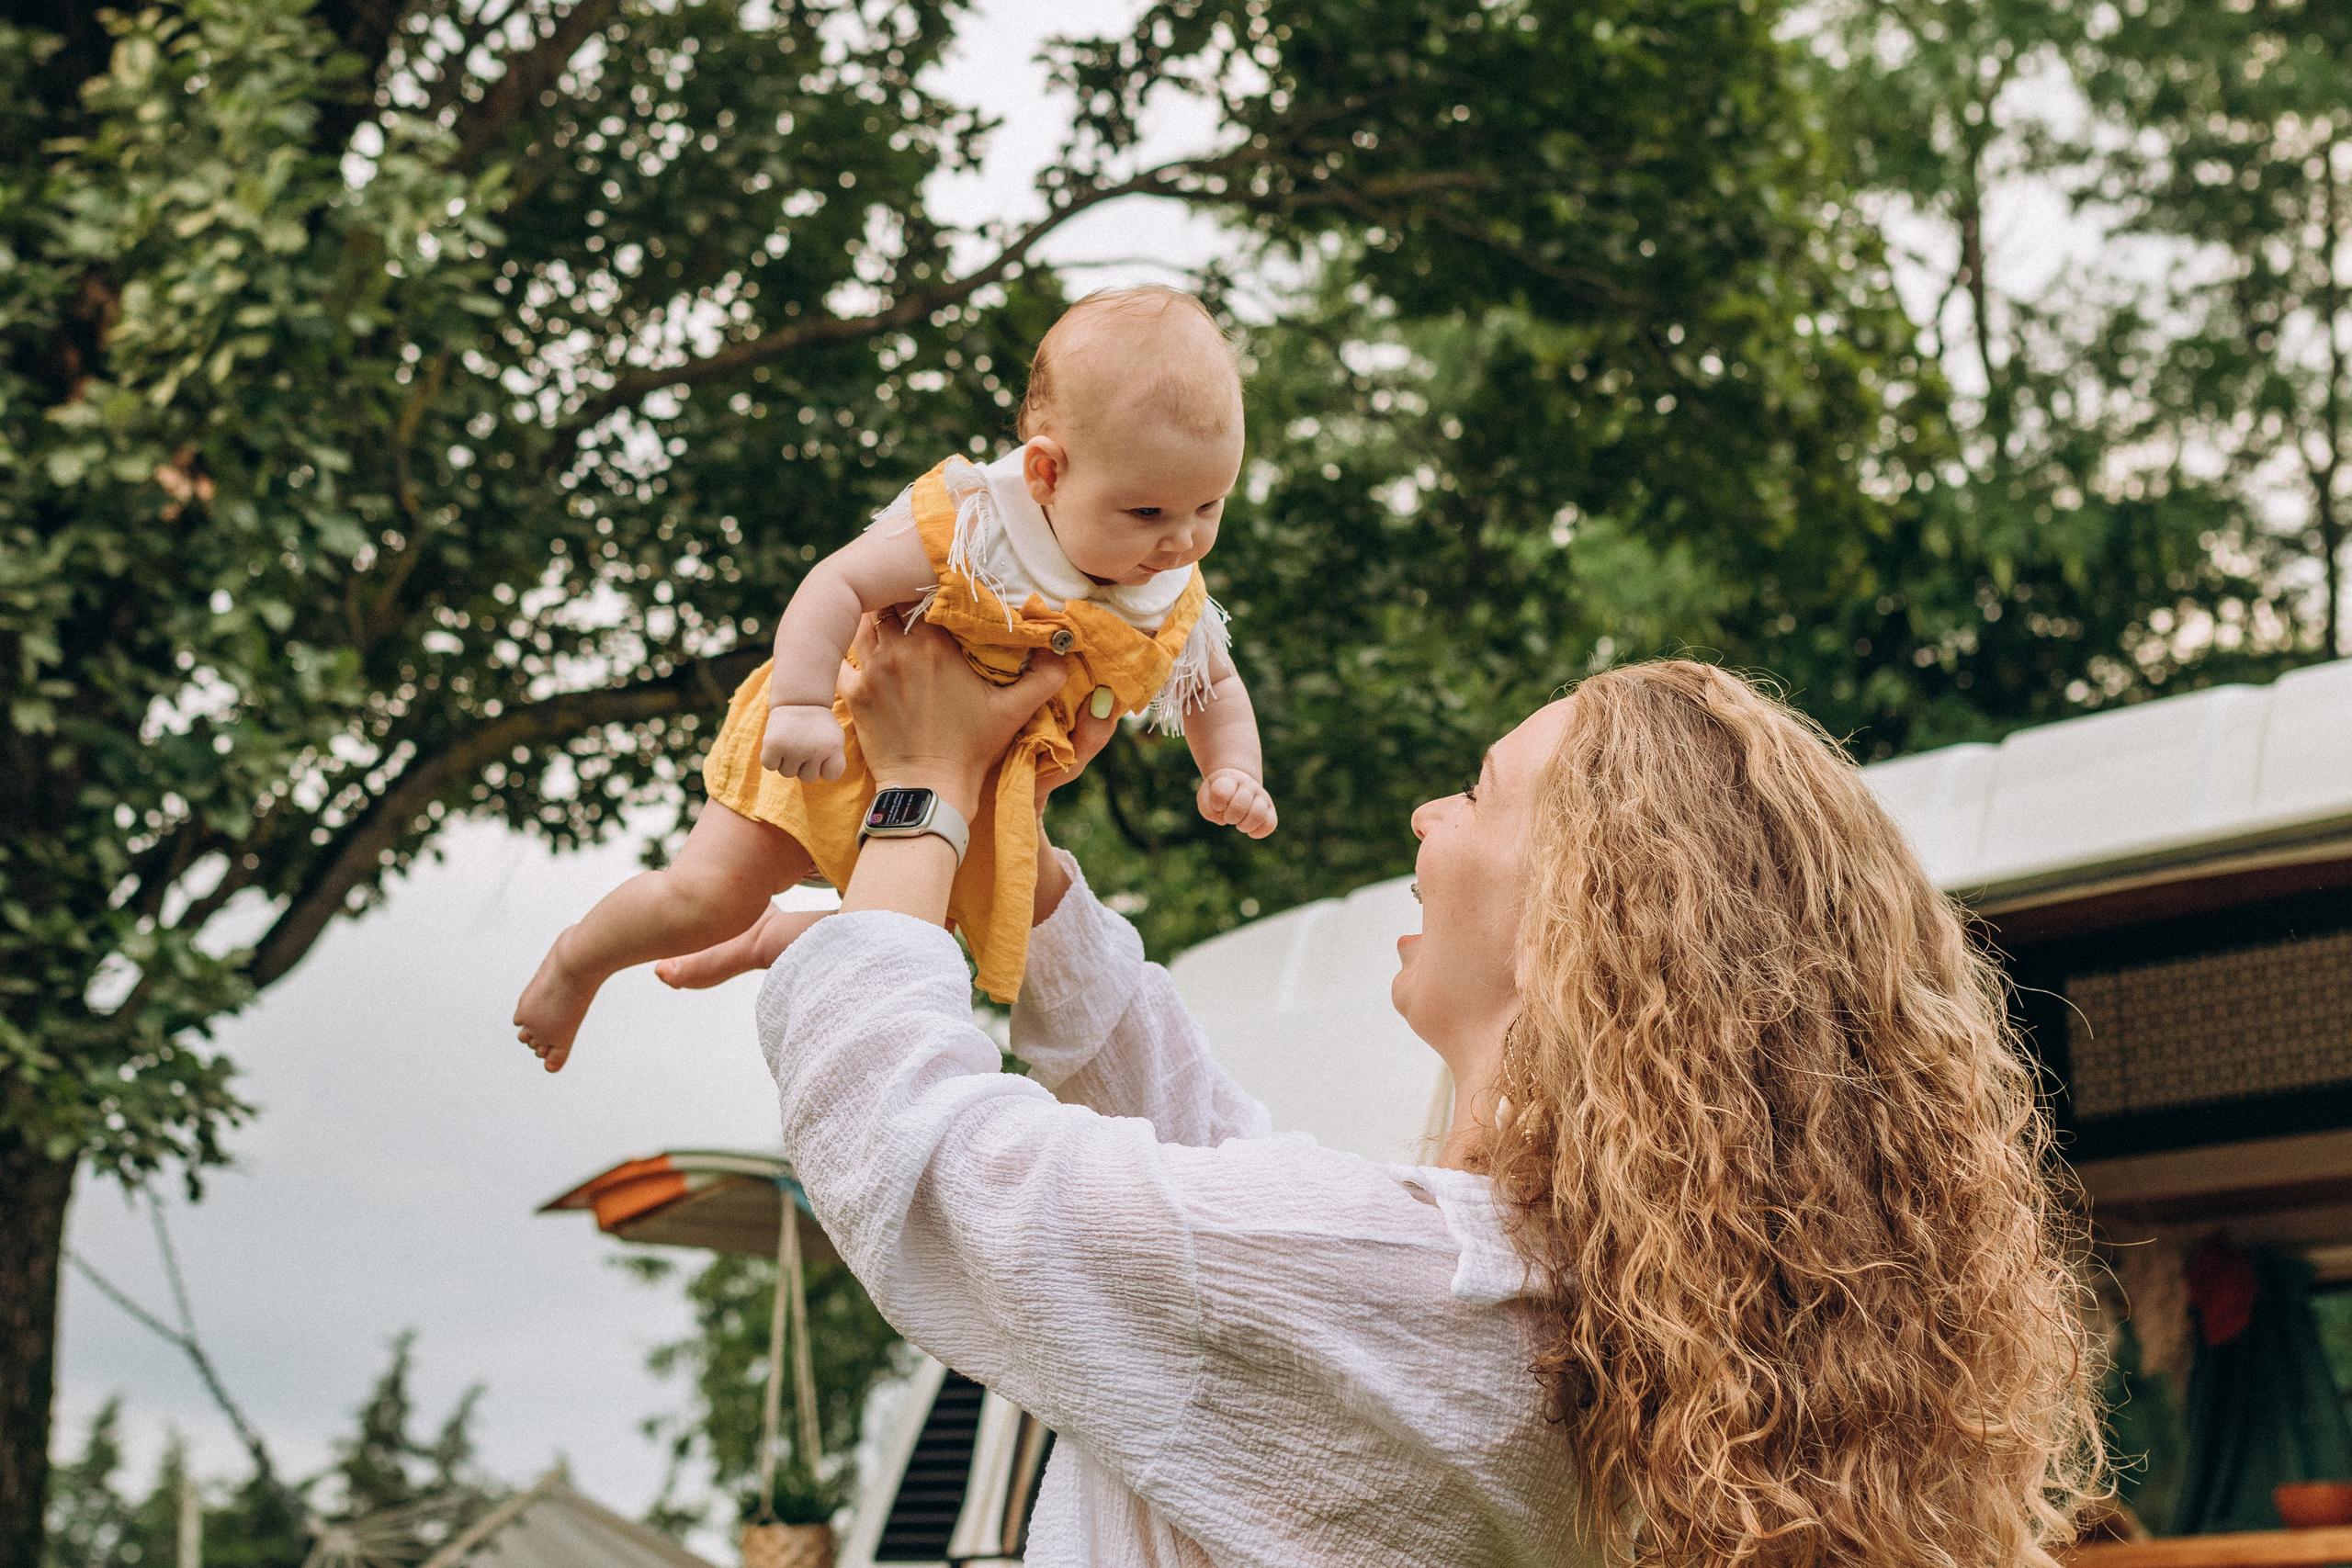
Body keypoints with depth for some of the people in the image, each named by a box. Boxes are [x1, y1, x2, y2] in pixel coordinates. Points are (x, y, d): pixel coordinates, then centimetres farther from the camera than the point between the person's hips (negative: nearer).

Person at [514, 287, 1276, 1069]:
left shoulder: (1173, 604, -13)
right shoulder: (964, 530, -29)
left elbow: (1218, 690, 5)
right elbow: (837, 586, -30)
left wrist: (1234, 773, -14)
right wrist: (800, 705, -41)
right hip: (840, 749, -5)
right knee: (708, 896, -11)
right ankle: (580, 957, 18)